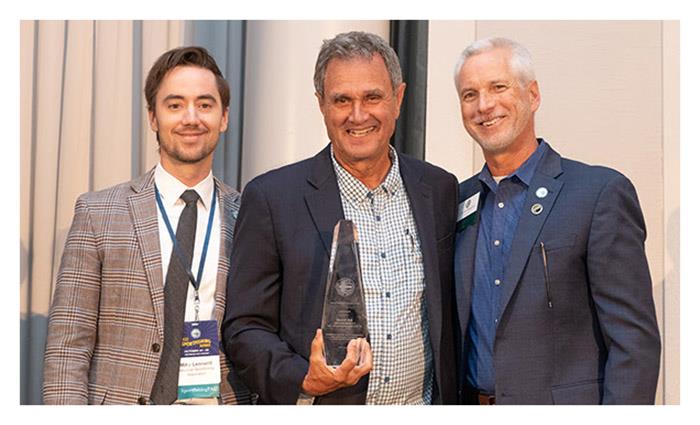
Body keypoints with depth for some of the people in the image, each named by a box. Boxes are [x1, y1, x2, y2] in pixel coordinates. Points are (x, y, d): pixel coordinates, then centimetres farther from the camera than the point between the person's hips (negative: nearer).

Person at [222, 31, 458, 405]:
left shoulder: (440, 190, 3)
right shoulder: (271, 197, -8)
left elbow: (449, 316, 8)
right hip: (318, 411, -2)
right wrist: (304, 379, -22)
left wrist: (449, 401, 2)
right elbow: (244, 328, -7)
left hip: (422, 410, 3)